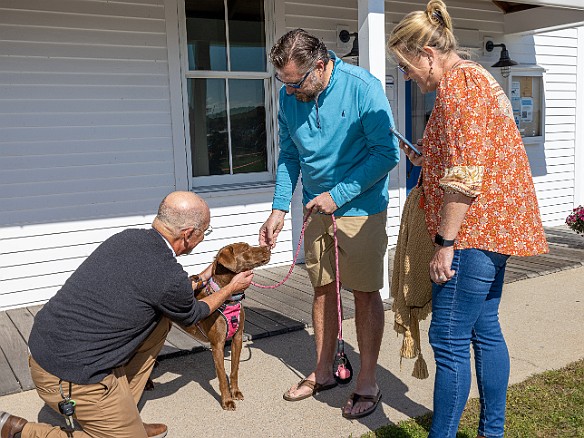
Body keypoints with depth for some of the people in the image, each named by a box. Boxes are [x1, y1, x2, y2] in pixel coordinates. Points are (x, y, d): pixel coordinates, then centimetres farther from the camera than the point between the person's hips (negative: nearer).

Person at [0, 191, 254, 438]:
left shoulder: (127, 237, 2)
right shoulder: (170, 277, -19)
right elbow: (191, 316, 6)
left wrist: (202, 278, 31)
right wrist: (231, 289, 22)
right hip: (72, 379, -8)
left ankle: (122, 417, 21)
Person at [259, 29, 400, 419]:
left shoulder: (363, 87, -18)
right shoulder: (289, 97, -2)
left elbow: (387, 153, -17)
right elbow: (289, 157, 8)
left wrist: (338, 195, -18)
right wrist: (279, 209, -2)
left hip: (360, 208, -5)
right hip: (317, 208, 5)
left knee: (365, 293, 2)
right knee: (324, 290, 12)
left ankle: (368, 383, 16)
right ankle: (324, 372, 28)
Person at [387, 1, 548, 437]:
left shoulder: (457, 84, -14)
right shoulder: (477, 76, 18)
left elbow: (464, 176, -21)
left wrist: (445, 243, -18)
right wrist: (426, 162, 15)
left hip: (474, 230, -11)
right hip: (496, 228, 11)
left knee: (450, 342, -4)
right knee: (485, 331, 16)